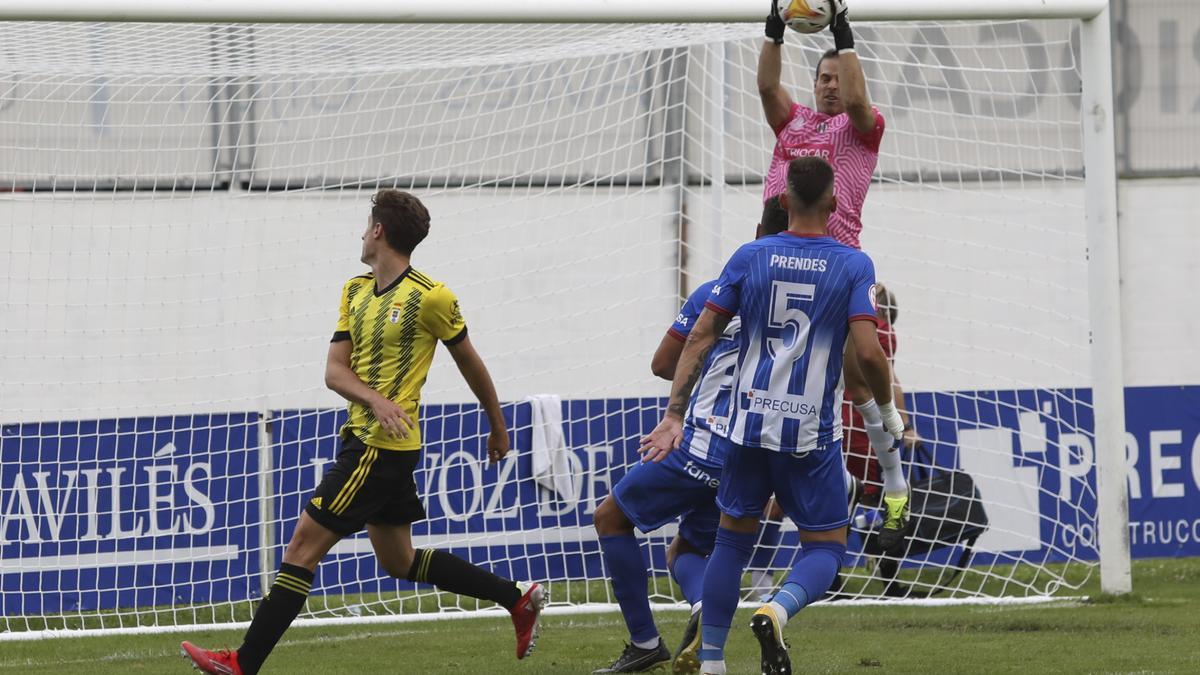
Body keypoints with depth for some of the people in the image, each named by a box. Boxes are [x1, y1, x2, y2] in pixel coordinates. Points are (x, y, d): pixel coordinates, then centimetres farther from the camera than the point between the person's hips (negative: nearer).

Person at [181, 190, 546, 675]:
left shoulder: (430, 298, -11)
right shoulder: (356, 292, 10)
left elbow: (470, 363, 1)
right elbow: (334, 371, 3)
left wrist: (498, 428, 12)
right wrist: (375, 398, -17)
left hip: (384, 447, -9)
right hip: (364, 439, 9)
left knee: (304, 545, -9)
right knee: (398, 561, 17)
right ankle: (519, 599, 25)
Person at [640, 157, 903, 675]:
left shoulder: (750, 257, 3)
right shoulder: (853, 265, -4)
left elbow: (701, 336, 1)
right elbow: (868, 352, -12)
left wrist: (674, 414, 5)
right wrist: (889, 413, 5)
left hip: (751, 424, 2)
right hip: (813, 433, -2)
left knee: (732, 539, 16)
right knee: (825, 547, 8)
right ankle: (777, 611, -23)